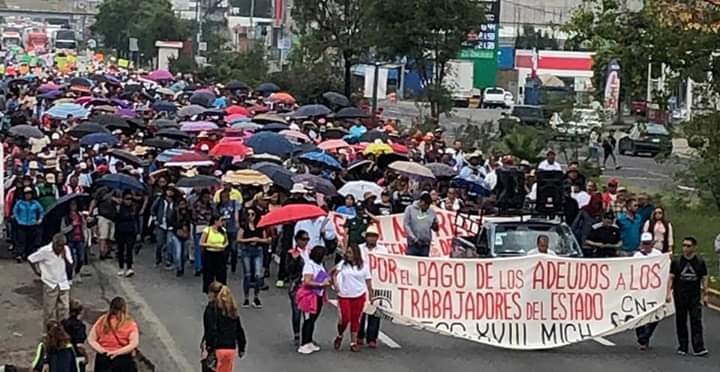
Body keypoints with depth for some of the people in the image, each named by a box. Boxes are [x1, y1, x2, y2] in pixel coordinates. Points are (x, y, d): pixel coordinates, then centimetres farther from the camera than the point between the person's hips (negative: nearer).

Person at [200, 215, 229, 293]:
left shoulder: (223, 230, 5)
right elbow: (201, 243, -9)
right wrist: (212, 245, -18)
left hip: (220, 254, 4)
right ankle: (208, 291, 14)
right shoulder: (207, 230, -10)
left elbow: (226, 242, 17)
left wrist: (224, 246, -6)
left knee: (222, 274, 3)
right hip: (209, 254, -4)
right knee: (209, 275, 2)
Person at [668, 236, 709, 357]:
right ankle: (682, 347, 16)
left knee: (696, 321, -7)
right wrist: (669, 292, -7)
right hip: (680, 296, 1)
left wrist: (705, 295, 3)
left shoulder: (700, 262, 3)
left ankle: (698, 348, -10)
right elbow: (671, 278, 2)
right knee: (681, 322, 7)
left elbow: (704, 278, 7)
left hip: (695, 297, -1)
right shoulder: (676, 261, 2)